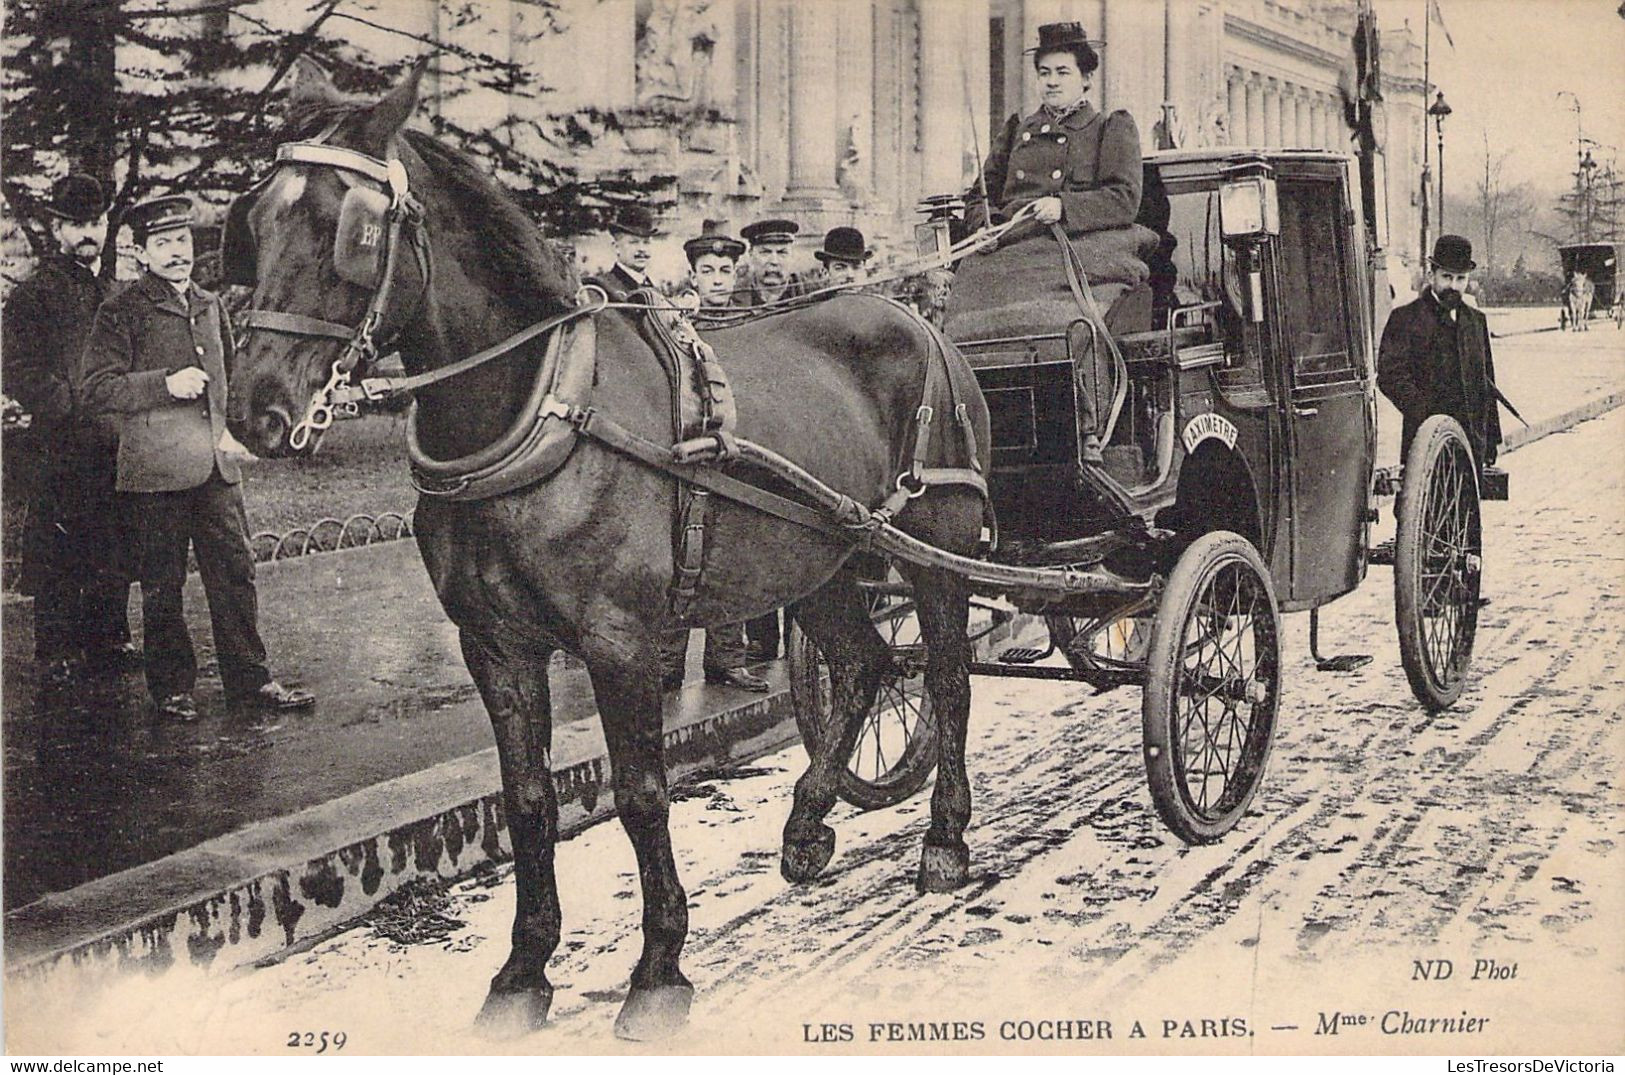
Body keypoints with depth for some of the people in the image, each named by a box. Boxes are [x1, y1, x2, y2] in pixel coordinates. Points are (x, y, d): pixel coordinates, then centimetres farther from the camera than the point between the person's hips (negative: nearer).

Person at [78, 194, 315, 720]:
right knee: (163, 583, 3)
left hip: (217, 464, 5)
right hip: (157, 469, -5)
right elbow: (95, 389, -9)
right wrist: (166, 384, -18)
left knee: (234, 572, 5)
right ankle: (172, 686, 14)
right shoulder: (121, 312, -4)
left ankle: (250, 678, 12)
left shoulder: (210, 305, 15)